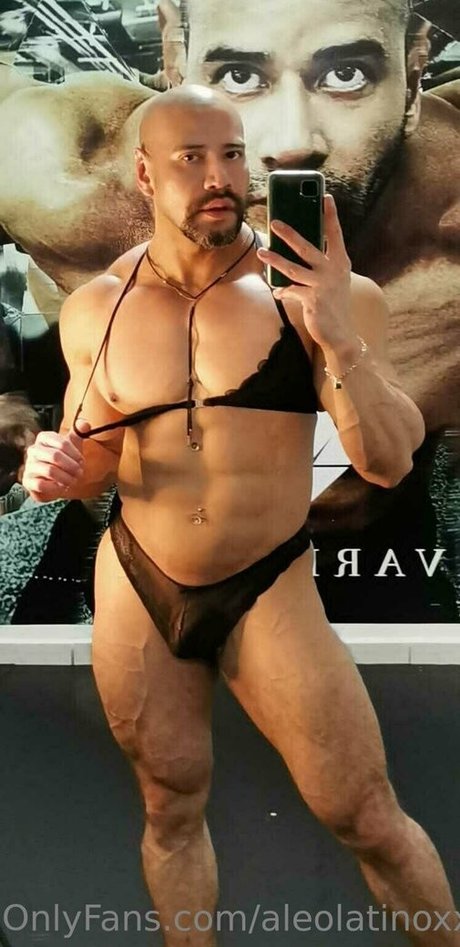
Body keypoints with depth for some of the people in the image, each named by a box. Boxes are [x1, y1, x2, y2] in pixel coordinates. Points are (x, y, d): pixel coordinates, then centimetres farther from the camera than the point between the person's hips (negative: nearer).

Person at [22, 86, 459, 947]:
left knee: (371, 823, 3)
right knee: (172, 810, 19)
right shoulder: (95, 309, -2)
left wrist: (341, 339, -28)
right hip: (134, 591, 3)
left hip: (269, 595, -2)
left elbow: (389, 463, -14)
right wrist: (55, 472, -12)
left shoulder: (312, 291, -11)